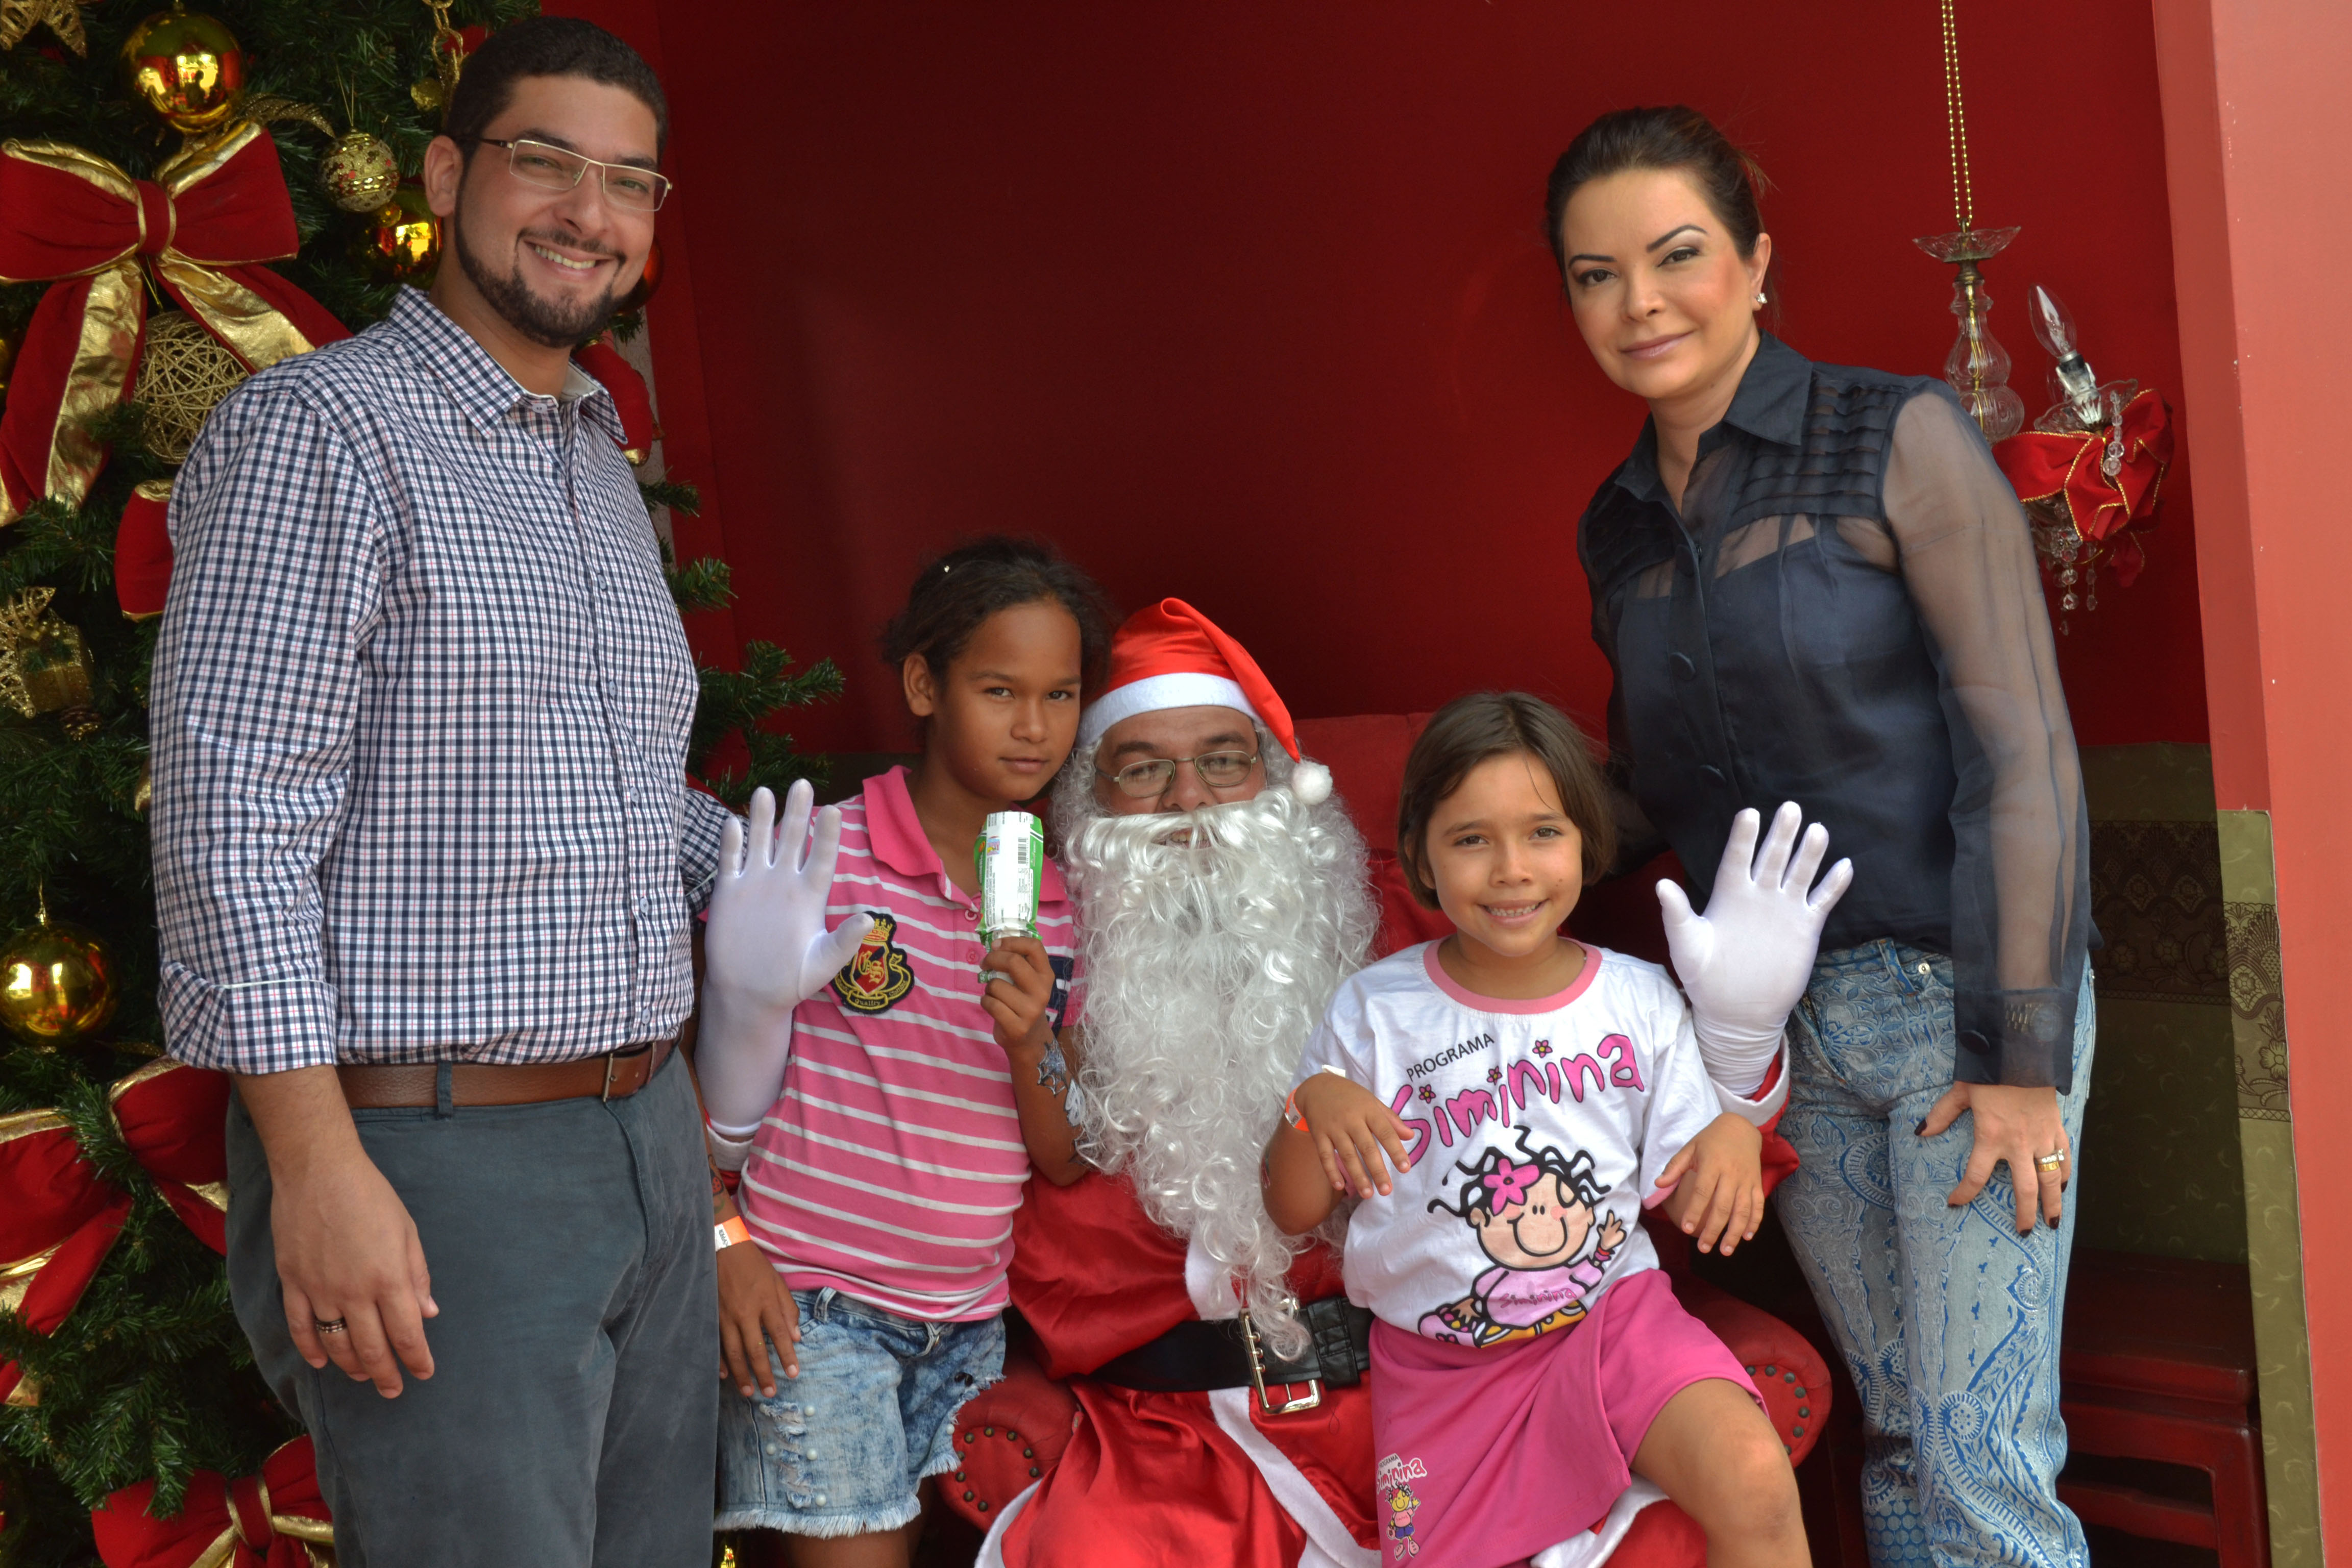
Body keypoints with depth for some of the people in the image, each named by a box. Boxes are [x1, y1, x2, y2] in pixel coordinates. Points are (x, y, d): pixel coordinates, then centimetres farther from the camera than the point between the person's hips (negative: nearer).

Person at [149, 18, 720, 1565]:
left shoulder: (607, 471, 18)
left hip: (646, 1136, 8)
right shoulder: (316, 430, -8)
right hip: (429, 1158, -8)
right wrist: (316, 1166, -21)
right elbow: (233, 813, -16)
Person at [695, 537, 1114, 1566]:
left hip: (969, 1317, 5)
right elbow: (724, 1065, -2)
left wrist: (1031, 1043, -13)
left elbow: (1066, 1161, 5)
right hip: (814, 1302, -4)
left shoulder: (1062, 903, 6)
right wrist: (726, 1240, -11)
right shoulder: (825, 853, -9)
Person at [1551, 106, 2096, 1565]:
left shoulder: (1898, 440, -8)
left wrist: (2018, 1050, -15)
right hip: (1780, 1025, 5)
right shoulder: (1619, 527, 10)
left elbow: (2021, 750, -11)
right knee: (1899, 1434, 12)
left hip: (1958, 997, -5)